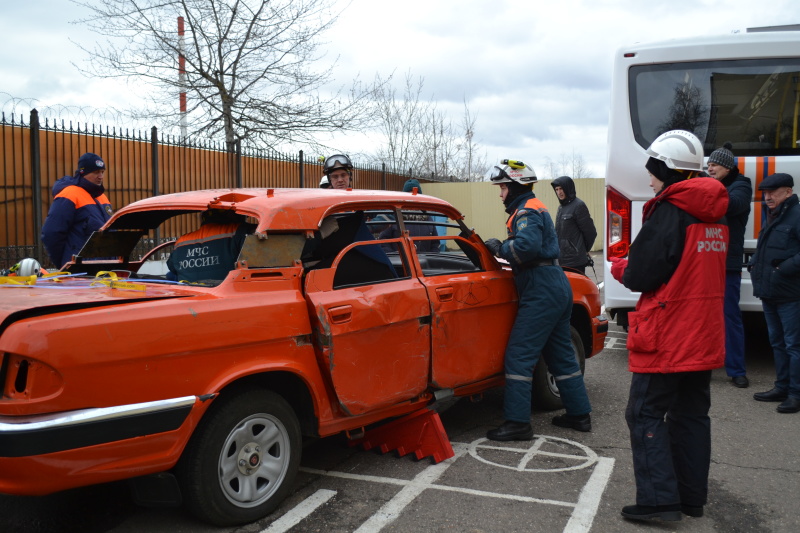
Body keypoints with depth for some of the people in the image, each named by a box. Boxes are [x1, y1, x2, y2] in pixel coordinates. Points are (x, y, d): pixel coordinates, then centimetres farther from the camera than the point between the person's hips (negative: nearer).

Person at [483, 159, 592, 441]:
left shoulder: (526, 211, -11)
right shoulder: (534, 207, 22)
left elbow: (526, 246, -29)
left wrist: (500, 248, -13)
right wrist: (501, 248, 8)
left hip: (542, 292, -11)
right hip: (557, 288, 11)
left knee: (519, 355, -8)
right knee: (560, 354, 17)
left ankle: (517, 423, -6)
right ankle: (579, 414, 25)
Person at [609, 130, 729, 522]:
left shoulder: (669, 213, -16)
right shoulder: (715, 216, 11)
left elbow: (641, 276, -17)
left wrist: (619, 267, 4)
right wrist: (634, 264, 12)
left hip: (666, 339, -8)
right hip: (704, 339, 8)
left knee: (646, 414, 0)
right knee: (691, 414, 15)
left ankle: (658, 500, -2)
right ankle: (692, 497, 23)